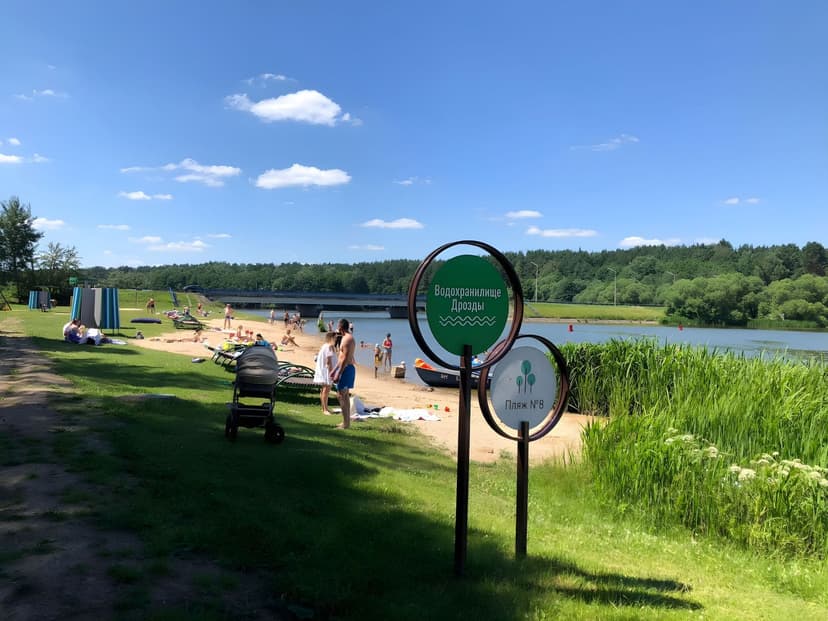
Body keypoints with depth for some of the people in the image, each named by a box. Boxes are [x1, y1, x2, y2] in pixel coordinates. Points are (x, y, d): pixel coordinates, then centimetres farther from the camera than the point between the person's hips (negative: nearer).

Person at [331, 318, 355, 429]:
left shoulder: (347, 339, -17)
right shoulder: (347, 338, 16)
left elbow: (345, 358, -23)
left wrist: (338, 374, -23)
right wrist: (334, 370, 24)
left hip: (346, 369, -10)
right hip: (347, 368, 10)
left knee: (341, 395, -9)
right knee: (345, 395, 14)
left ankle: (346, 424, -8)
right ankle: (346, 422, 20)